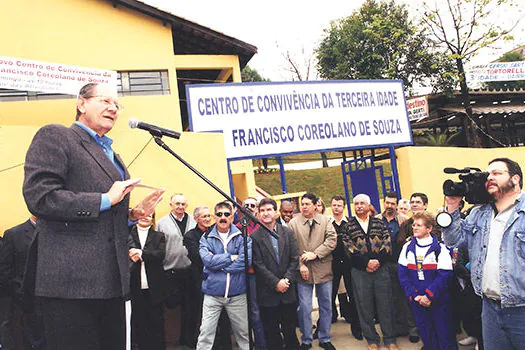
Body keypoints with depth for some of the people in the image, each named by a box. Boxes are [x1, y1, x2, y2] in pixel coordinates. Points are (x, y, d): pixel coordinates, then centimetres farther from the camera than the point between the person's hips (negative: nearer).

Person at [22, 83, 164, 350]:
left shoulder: (113, 157, 23)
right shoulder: (54, 136, -2)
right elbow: (39, 197, -16)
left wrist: (133, 214, 8)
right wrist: (105, 200, -14)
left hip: (111, 281, 8)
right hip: (70, 280, -8)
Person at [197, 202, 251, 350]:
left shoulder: (242, 236, 0)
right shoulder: (206, 238, 2)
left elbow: (246, 260, -14)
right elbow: (208, 260, -14)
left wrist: (218, 263, -13)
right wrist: (231, 257, -12)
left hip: (237, 294, 0)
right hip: (212, 294, 0)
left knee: (244, 333, 13)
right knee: (205, 334, 3)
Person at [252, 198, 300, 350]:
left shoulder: (288, 232, 4)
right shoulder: (255, 237, -6)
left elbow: (295, 259, 2)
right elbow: (258, 265, -9)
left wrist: (287, 279, -9)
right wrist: (276, 283, -13)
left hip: (288, 292, 2)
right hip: (268, 294, -2)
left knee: (290, 329, 13)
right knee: (272, 334, 8)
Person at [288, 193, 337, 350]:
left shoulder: (325, 220, 4)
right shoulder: (293, 223, 2)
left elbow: (332, 240, -6)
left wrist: (315, 254, -15)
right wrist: (300, 265, -12)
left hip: (323, 270, 2)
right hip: (303, 271, -1)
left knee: (326, 306, 11)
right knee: (304, 308, 1)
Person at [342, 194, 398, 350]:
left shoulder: (379, 223, 8)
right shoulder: (348, 225, 2)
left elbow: (387, 243, 0)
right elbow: (349, 247, -7)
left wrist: (378, 261, -14)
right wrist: (367, 262, -16)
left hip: (381, 269, 1)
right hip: (359, 271, -1)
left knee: (385, 304, 7)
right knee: (365, 306, 6)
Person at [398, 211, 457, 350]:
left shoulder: (440, 248, -6)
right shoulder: (407, 247, 4)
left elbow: (445, 275, -12)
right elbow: (403, 275, 2)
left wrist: (429, 296, -17)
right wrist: (414, 295, -9)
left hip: (438, 301, -3)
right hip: (417, 302, 3)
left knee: (445, 335, 6)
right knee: (426, 334, 13)